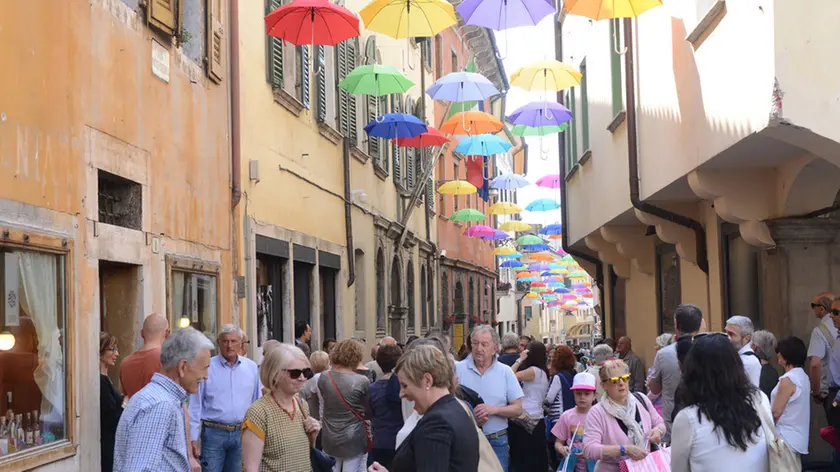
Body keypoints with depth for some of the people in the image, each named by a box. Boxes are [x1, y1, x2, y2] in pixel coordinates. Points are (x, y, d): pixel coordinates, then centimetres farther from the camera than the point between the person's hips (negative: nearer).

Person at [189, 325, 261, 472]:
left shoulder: (251, 368, 4)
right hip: (214, 433, -3)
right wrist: (193, 439, -4)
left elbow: (257, 403, 11)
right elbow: (195, 405, -3)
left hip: (242, 433, 3)